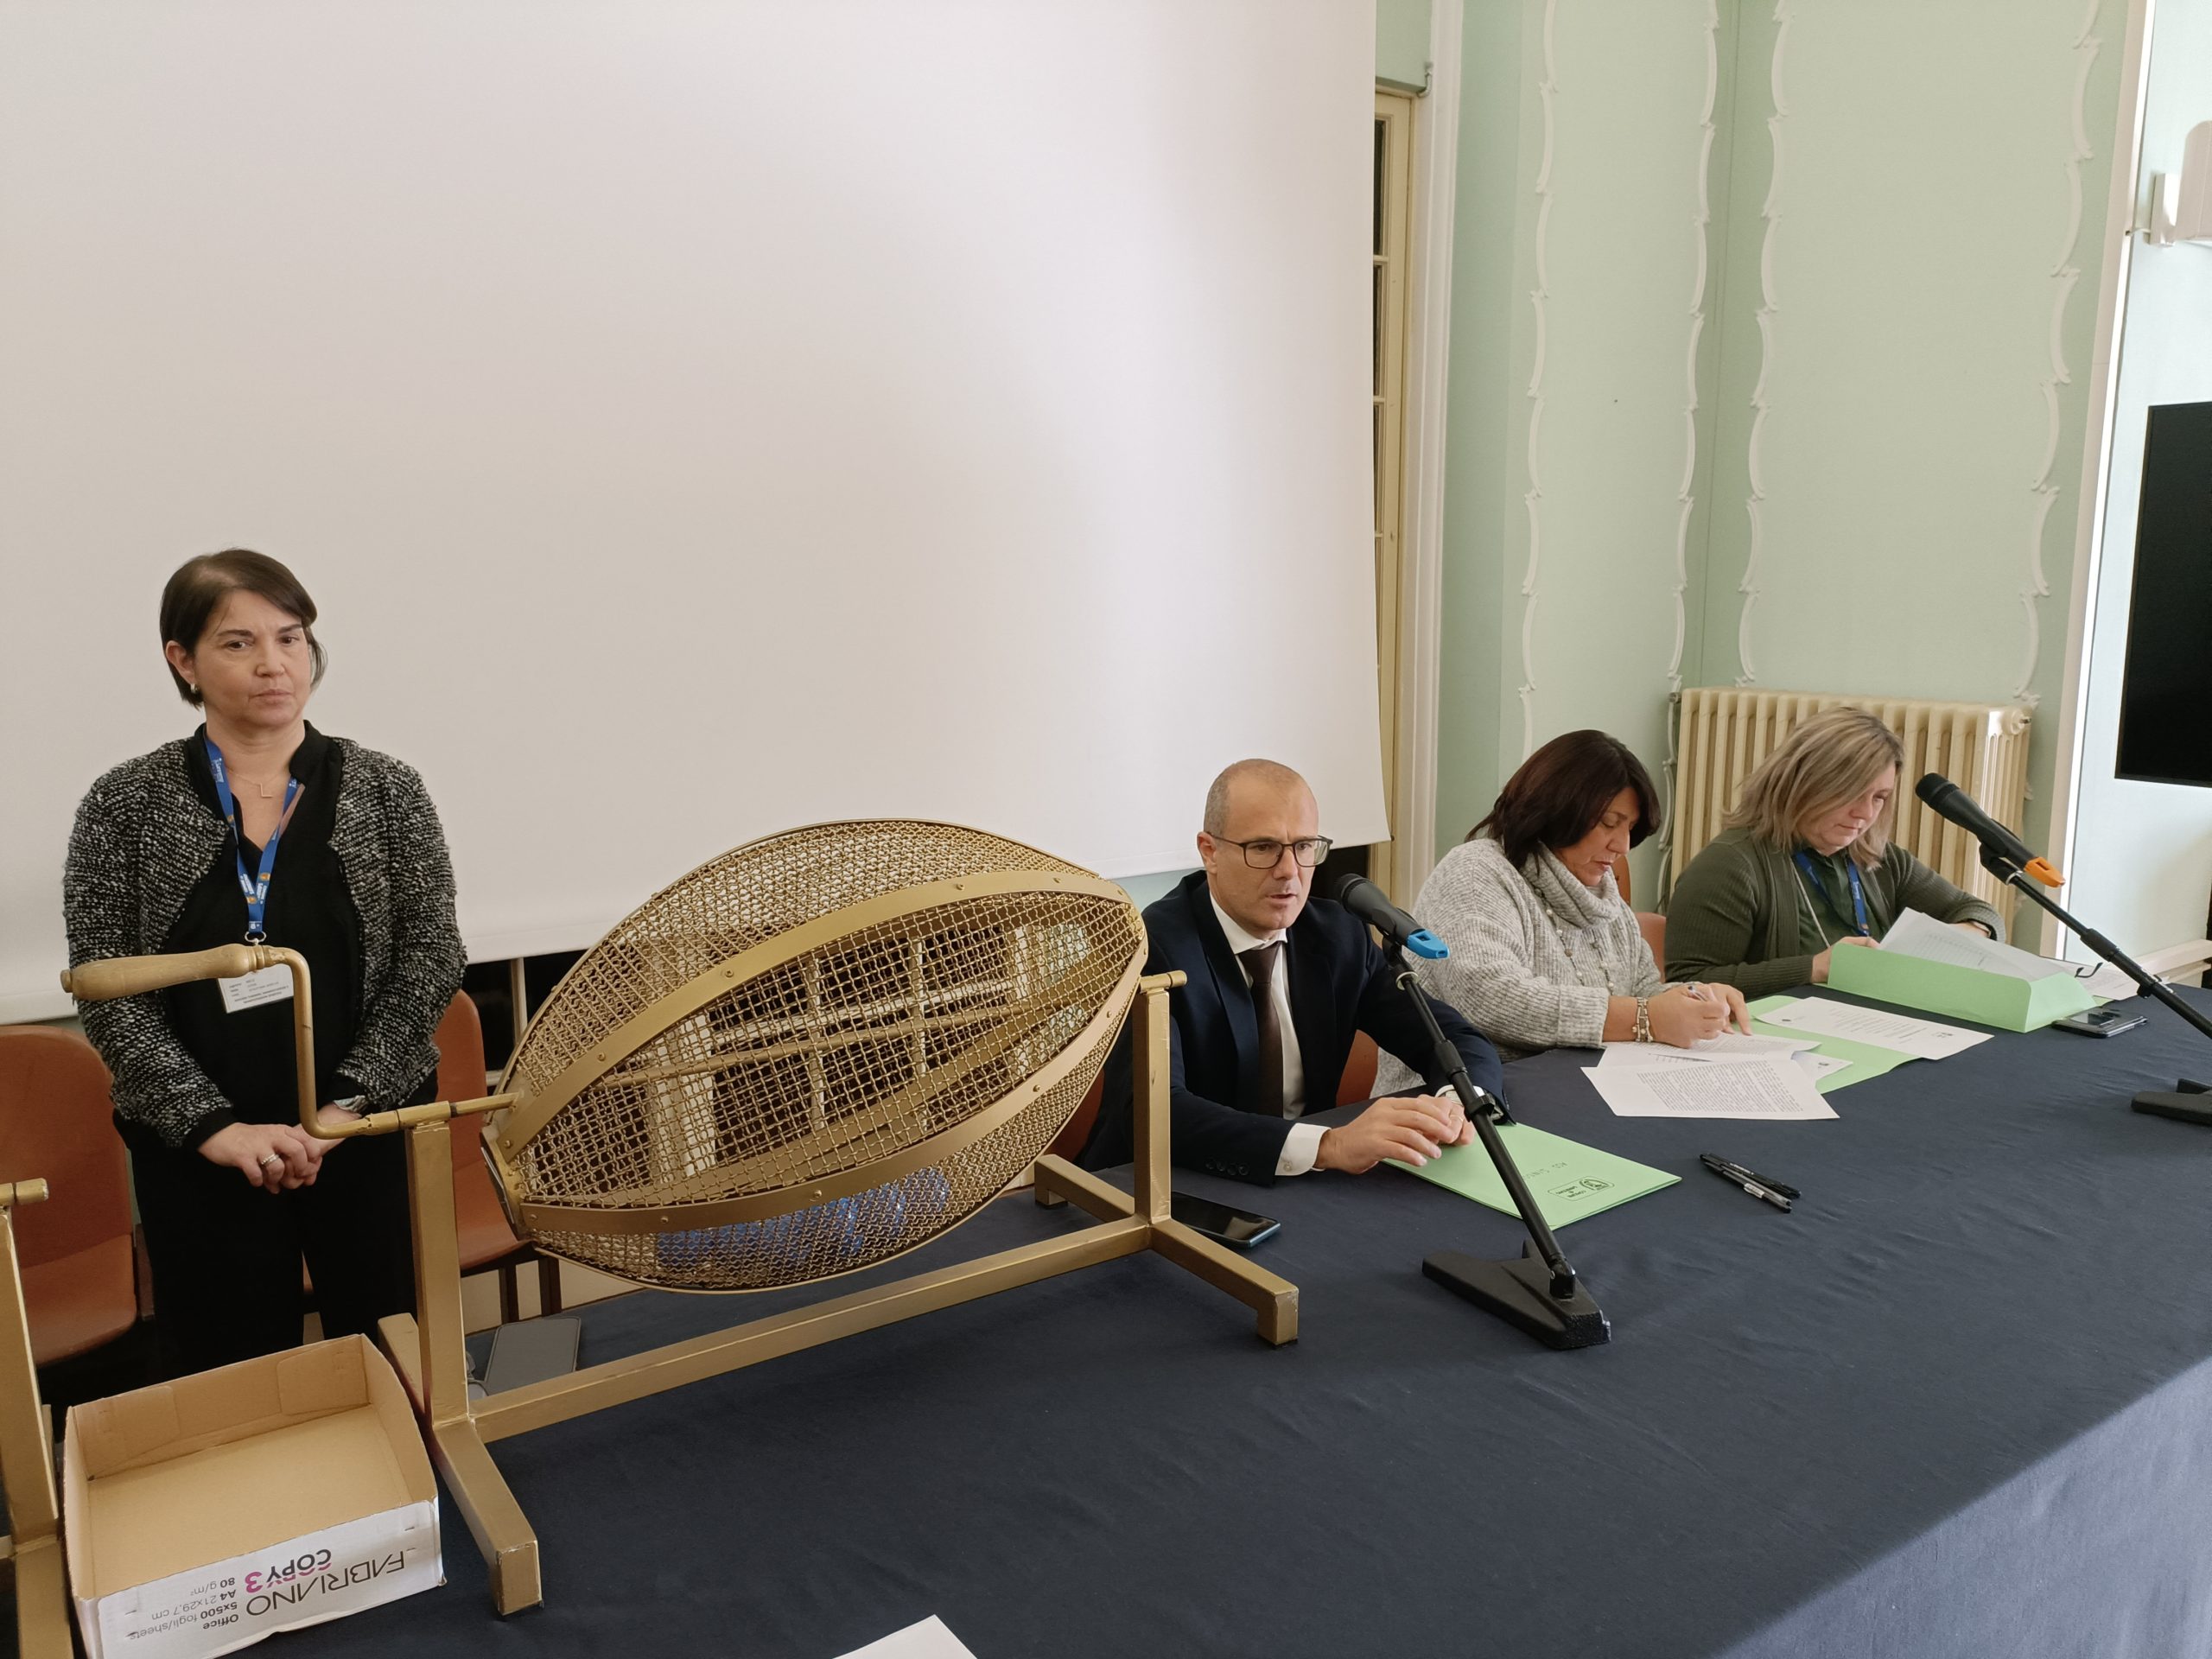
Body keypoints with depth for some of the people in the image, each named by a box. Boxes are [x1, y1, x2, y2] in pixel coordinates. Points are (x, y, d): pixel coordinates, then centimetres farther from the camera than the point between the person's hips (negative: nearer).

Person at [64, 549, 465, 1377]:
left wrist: (348, 1102, -13)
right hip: (197, 1148, 0)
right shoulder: (125, 806, -1)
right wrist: (213, 1125, -13)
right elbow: (107, 992, -3)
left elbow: (430, 959, -4)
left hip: (373, 1126, 0)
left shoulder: (385, 790, -1)